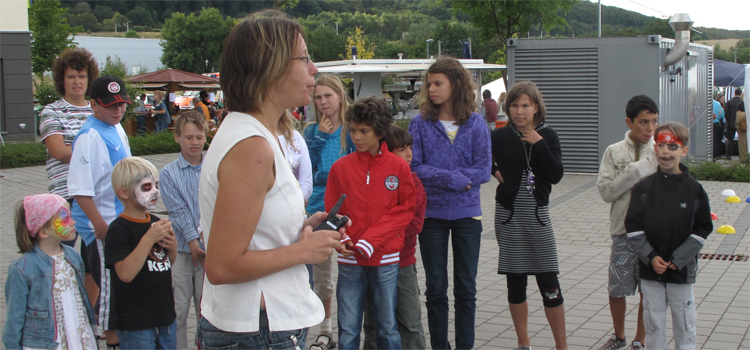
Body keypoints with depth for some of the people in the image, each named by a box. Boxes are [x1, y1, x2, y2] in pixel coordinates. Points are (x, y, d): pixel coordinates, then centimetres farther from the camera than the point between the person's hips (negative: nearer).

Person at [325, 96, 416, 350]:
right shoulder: (341, 167, 2)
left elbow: (405, 210, -3)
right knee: (347, 329, 4)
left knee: (387, 326, 9)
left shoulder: (398, 167, -1)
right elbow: (332, 210, 6)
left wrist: (370, 241, -12)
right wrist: (341, 239, -14)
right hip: (349, 260, 1)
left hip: (385, 258, -1)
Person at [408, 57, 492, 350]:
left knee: (466, 288, 8)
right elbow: (414, 168, -9)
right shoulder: (421, 123, -3)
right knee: (436, 289, 7)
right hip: (431, 214, 0)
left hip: (467, 214, 0)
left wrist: (437, 175, -15)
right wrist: (454, 178, -18)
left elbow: (483, 171, -8)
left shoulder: (476, 124, -2)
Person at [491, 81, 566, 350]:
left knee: (549, 283, -2)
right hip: (508, 216, 1)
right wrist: (495, 171, -1)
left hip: (538, 215, -1)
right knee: (515, 282, 7)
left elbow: (556, 175, -10)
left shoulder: (547, 136, 0)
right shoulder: (499, 137, 0)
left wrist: (539, 144, -17)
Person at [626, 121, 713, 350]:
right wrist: (650, 257, -11)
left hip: (682, 271, -1)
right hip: (650, 269, 1)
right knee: (653, 323, 8)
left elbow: (702, 228, -3)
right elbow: (633, 227, -1)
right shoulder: (644, 188, -1)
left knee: (684, 323, 7)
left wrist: (678, 259, -11)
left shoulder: (694, 189, -4)